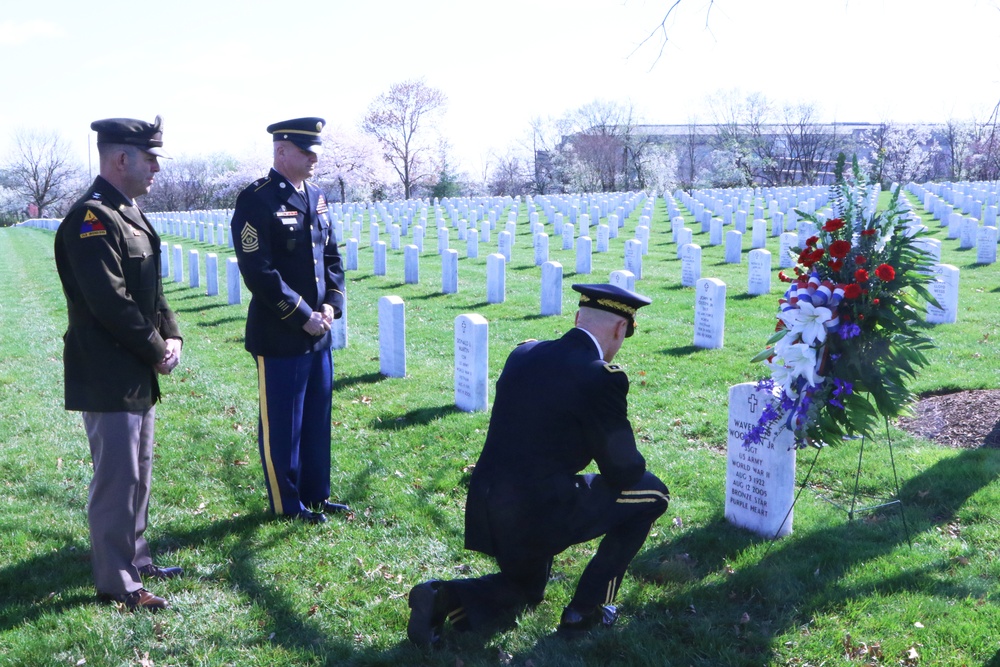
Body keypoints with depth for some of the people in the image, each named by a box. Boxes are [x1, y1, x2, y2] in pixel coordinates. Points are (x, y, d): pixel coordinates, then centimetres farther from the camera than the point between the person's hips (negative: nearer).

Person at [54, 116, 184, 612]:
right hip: (108, 378, -10)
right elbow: (110, 303, -23)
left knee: (139, 473, 18)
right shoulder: (92, 219, -18)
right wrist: (156, 350, -13)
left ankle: (136, 560, 32)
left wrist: (171, 336, 1)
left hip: (138, 374, 10)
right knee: (116, 478, -1)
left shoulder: (129, 214, 12)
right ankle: (115, 583, 11)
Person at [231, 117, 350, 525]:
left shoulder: (316, 198, 10)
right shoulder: (257, 200, -14)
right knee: (282, 424, 6)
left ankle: (316, 495, 30)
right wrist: (303, 316, -17)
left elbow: (331, 257, 15)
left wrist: (332, 303, -1)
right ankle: (287, 504, 20)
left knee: (317, 417, 16)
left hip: (319, 333, 8)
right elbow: (259, 272, -20)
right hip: (279, 337, -7)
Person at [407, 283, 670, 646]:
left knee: (525, 587, 34)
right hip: (541, 513, -7)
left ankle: (445, 597, 5)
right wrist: (634, 465, 16)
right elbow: (623, 470, -6)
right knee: (651, 492, 12)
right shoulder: (603, 377, -15)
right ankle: (585, 610, 15)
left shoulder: (523, 353, 7)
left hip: (487, 508, 8)